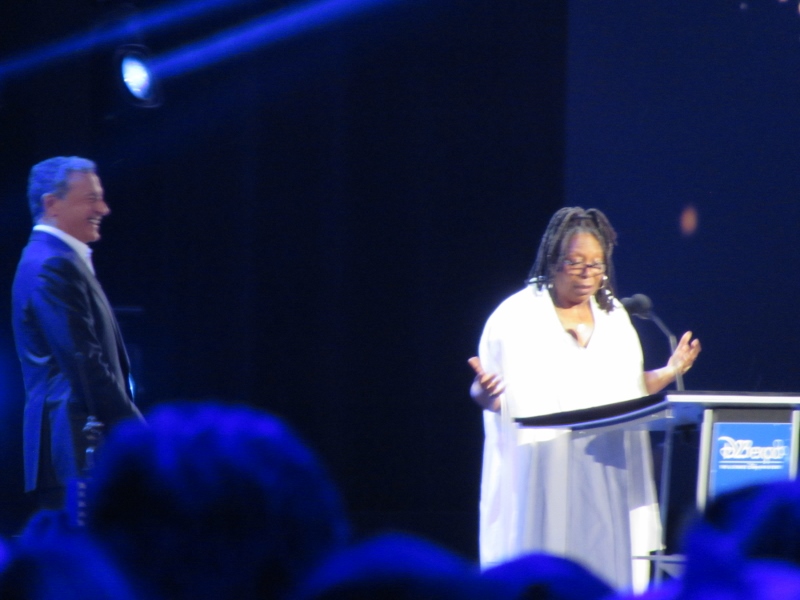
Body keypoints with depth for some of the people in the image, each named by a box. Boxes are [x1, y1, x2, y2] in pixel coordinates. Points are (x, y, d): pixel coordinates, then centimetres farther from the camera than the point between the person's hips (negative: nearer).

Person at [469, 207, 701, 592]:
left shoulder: (614, 317, 14)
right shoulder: (516, 317, 0)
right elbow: (489, 396, -1)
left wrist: (669, 372, 3)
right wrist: (483, 391, -23)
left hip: (609, 473, 4)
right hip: (541, 478, -4)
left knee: (605, 570, -2)